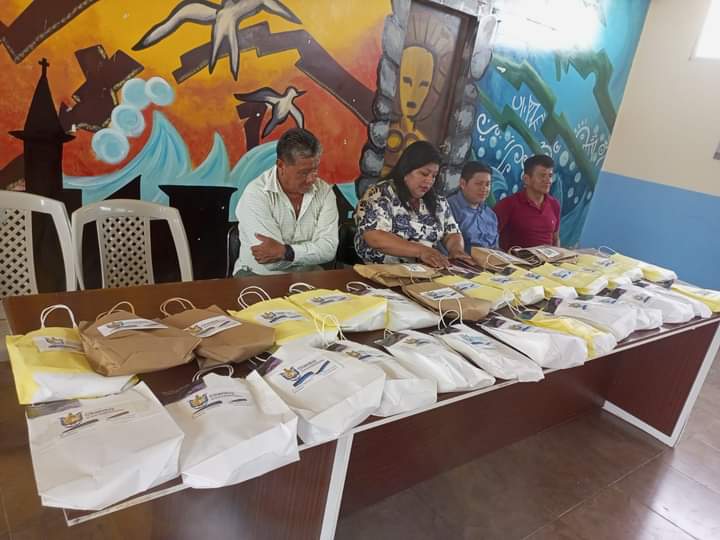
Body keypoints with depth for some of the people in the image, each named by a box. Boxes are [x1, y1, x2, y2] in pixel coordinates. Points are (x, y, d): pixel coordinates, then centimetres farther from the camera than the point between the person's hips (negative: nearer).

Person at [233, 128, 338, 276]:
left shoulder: (324, 191, -4)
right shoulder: (256, 194, -16)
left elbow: (329, 248, -13)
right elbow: (272, 262, -22)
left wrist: (285, 252, -25)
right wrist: (312, 249, -12)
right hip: (259, 276, -3)